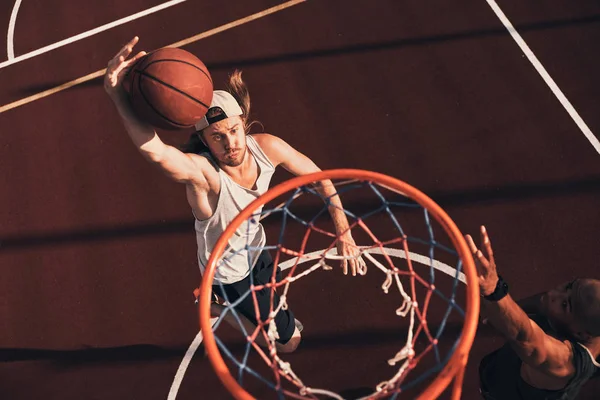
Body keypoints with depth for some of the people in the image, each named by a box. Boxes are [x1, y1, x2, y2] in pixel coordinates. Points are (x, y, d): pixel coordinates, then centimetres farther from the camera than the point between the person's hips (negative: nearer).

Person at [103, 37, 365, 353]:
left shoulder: (266, 148, -23)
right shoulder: (201, 171, -41)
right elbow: (154, 150, -64)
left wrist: (344, 233, -11)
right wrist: (116, 93, -78)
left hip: (256, 252, 5)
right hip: (229, 275, -5)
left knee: (279, 302, 35)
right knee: (288, 340, 13)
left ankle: (220, 301, 55)